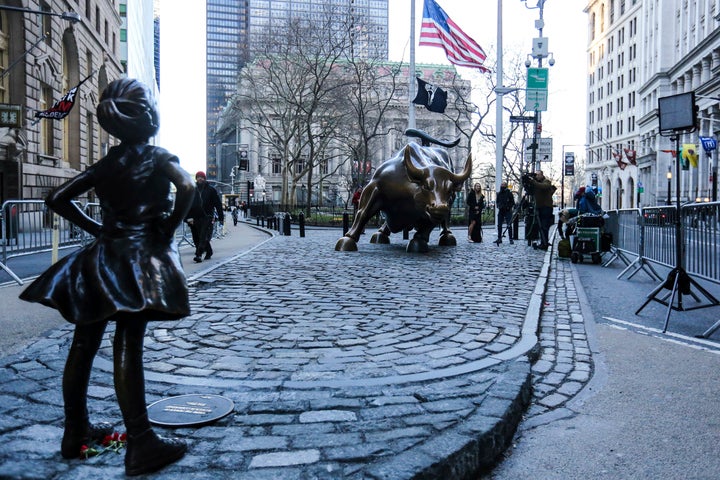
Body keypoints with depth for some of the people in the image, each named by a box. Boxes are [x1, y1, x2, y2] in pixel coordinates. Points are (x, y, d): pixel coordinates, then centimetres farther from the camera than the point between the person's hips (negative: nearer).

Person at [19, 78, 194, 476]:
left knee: (83, 346, 10)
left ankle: (76, 432, 23)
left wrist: (95, 228, 13)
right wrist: (167, 233, -12)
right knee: (128, 348, -10)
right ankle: (141, 445, -5)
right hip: (140, 257, -6)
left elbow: (57, 198, 10)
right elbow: (187, 188, -23)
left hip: (101, 257, 6)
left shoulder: (106, 163, 10)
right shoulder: (158, 157, -4)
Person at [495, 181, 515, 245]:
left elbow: (513, 203, -2)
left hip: (508, 211, -5)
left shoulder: (509, 193, -6)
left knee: (509, 225, -8)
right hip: (501, 211, 5)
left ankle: (511, 239, -4)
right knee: (499, 225, 7)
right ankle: (499, 238, 16)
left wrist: (508, 207, -13)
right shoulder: (499, 194, 9)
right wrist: (499, 206, 3)